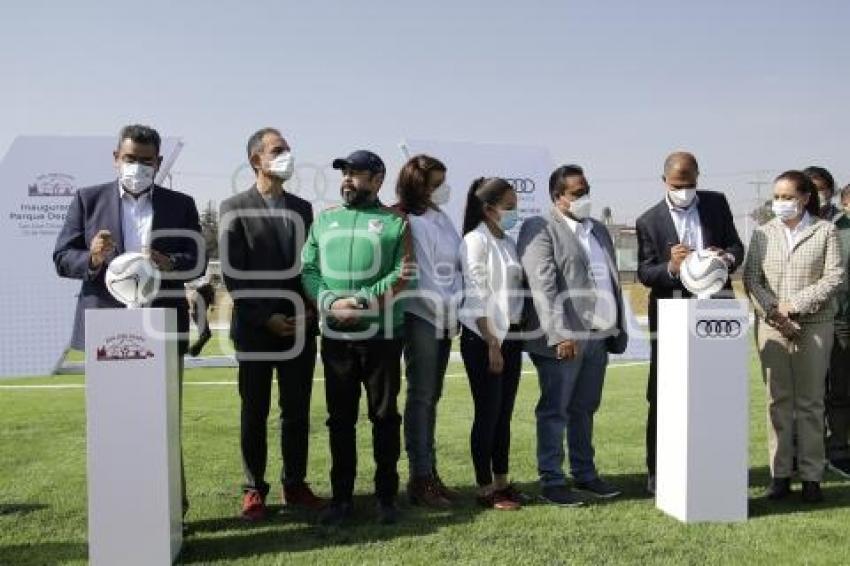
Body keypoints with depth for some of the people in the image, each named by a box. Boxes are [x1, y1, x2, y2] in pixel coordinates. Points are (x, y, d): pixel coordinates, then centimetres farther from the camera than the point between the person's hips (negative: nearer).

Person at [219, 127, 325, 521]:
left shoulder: (302, 208, 12)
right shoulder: (235, 208, -2)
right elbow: (233, 273, -7)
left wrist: (310, 310, -3)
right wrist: (265, 318, -13)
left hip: (299, 327, 4)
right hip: (256, 328, -4)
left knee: (297, 411, 8)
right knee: (255, 413, 5)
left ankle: (295, 485, 20)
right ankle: (254, 489, 16)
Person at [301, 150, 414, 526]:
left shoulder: (395, 222, 2)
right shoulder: (324, 220, 12)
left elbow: (404, 275, -7)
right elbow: (308, 270, 6)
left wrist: (362, 302, -17)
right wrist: (330, 304, -12)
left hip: (382, 335, -3)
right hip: (335, 336, 3)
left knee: (385, 416, 5)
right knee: (340, 418, 8)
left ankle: (386, 496, 16)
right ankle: (341, 497, 18)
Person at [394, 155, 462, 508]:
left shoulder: (443, 220, 13)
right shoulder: (410, 223, -10)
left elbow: (456, 267, 14)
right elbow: (422, 277, -11)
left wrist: (456, 310, 3)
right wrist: (448, 308, -8)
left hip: (444, 318, 7)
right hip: (421, 316, -7)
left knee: (432, 396, 10)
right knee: (421, 396, -4)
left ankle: (430, 473, 17)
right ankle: (419, 479, 2)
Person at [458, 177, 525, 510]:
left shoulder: (508, 242, 14)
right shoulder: (476, 240, -8)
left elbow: (515, 290, 14)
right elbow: (476, 296, -13)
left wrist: (515, 338, 7)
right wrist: (491, 344, -15)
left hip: (511, 336, 7)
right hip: (483, 338, -7)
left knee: (505, 412, 11)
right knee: (487, 413, -1)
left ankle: (501, 482, 21)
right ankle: (485, 489, 8)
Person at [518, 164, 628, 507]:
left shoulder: (599, 230, 19)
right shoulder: (540, 229, -6)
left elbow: (612, 282, 20)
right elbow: (543, 285, -15)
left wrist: (619, 329, 14)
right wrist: (560, 334, -22)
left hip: (598, 336, 7)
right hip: (563, 340, -7)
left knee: (585, 409, 15)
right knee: (555, 411, 1)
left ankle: (585, 474, 25)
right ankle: (552, 481, 9)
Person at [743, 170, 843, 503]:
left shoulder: (825, 231, 4)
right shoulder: (763, 233, 10)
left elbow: (834, 276, -3)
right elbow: (750, 278, 5)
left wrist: (796, 304, -12)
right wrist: (772, 312, -9)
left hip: (814, 324, -2)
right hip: (771, 325, 2)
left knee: (810, 401, 2)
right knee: (778, 400, 3)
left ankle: (811, 477, 8)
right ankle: (780, 474, 8)